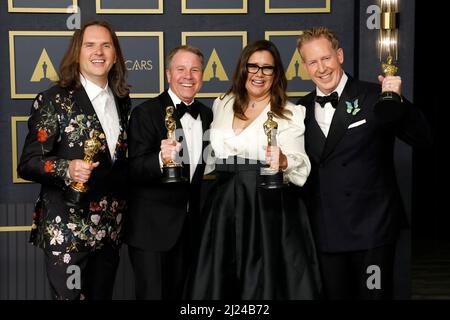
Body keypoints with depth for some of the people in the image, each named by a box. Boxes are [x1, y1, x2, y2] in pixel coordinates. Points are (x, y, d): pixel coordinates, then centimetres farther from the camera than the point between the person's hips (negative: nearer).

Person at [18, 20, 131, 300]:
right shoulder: (55, 100, -6)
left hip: (110, 230, 5)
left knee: (102, 294, 13)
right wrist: (66, 169, -26)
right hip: (67, 229, -5)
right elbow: (28, 163, -9)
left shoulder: (122, 100, 10)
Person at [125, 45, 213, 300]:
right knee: (153, 294, 0)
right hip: (152, 228, -6)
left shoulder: (206, 115, 8)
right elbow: (134, 169, -19)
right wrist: (161, 160, -38)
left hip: (190, 228, 6)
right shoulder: (146, 113, -12)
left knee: (179, 294, 16)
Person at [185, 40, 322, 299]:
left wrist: (283, 161, -31)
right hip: (224, 209, 4)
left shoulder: (290, 114, -2)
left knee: (265, 282, -1)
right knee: (219, 282, 8)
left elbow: (302, 167, -12)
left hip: (269, 208, -4)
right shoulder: (223, 105, 12)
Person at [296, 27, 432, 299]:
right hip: (325, 232, 4)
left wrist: (399, 101, -26)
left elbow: (422, 139, -13)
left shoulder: (375, 97, -7)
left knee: (374, 294, 6)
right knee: (335, 294, 14)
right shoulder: (303, 109, 8)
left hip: (371, 227, -4)